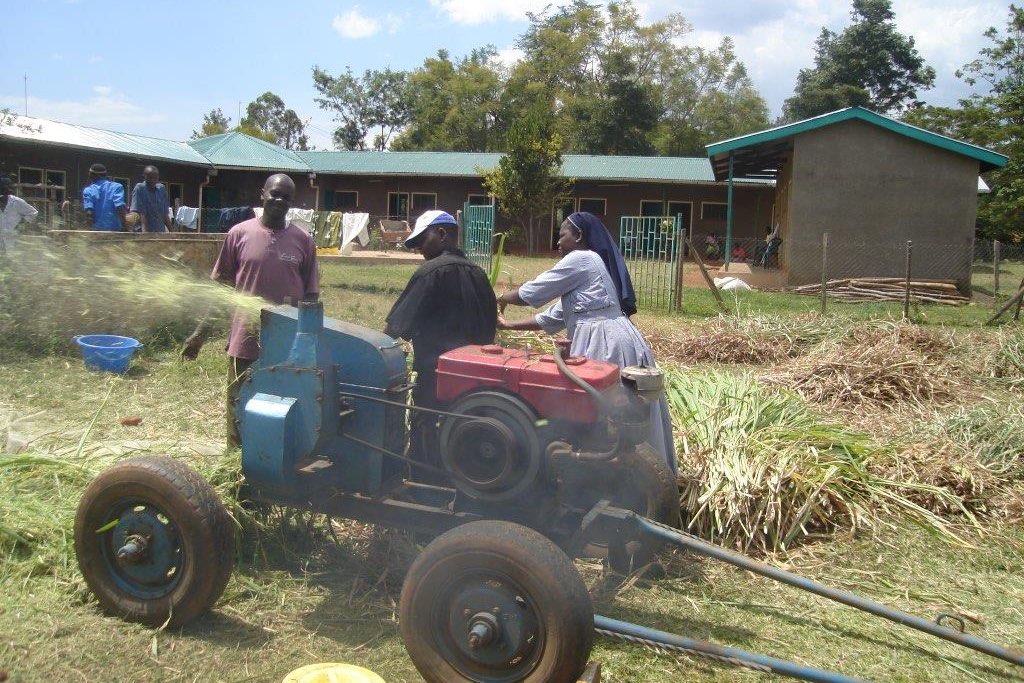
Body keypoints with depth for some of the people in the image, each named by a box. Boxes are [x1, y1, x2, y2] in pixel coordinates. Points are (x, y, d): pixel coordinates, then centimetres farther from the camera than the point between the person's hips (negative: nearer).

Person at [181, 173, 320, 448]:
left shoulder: (303, 241, 2)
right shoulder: (239, 234, 0)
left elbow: (311, 295, 6)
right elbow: (220, 286, 7)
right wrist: (201, 332, 5)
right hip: (245, 343, 0)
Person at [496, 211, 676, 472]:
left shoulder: (579, 260, -6)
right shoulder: (590, 263, 24)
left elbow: (533, 292, -2)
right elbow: (554, 317, 24)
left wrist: (499, 299, 17)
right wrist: (509, 325, 25)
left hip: (604, 345, -10)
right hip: (610, 341, 10)